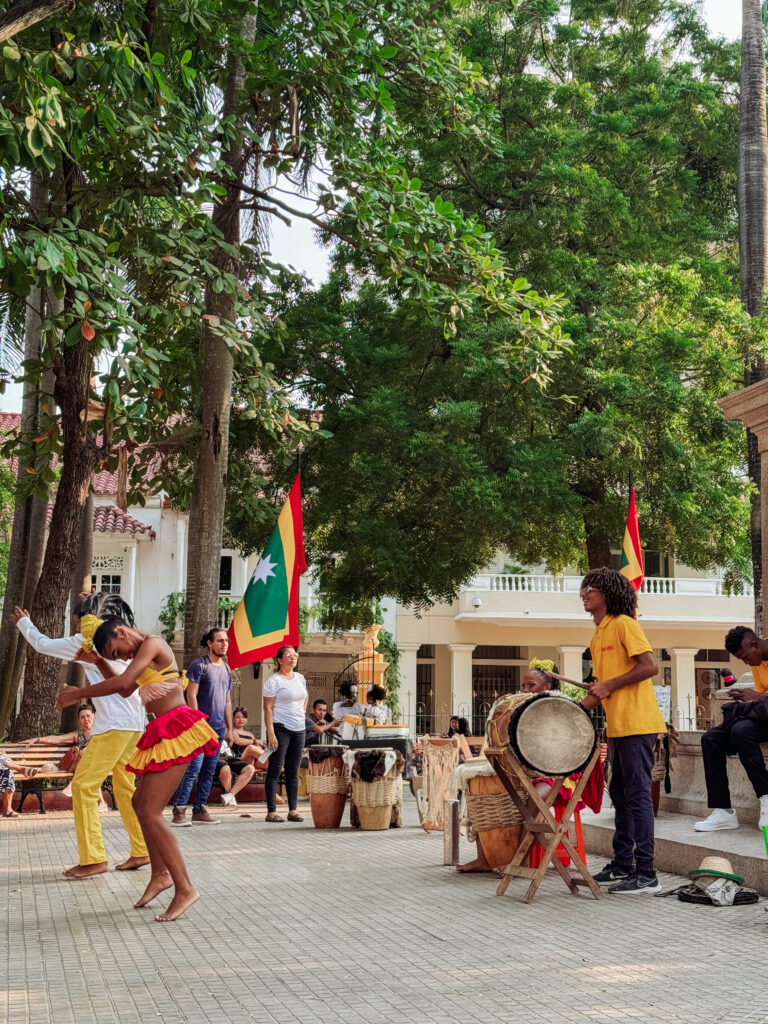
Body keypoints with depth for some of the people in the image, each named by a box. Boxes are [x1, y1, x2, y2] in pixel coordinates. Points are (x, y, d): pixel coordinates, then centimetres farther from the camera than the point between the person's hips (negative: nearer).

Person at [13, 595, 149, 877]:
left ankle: (93, 858, -6)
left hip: (114, 724, -8)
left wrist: (23, 622, 29)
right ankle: (141, 851, 17)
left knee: (83, 785, -3)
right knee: (124, 787, 16)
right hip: (136, 722, 8)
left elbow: (42, 644, 9)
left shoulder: (86, 640, -3)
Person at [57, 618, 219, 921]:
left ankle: (185, 889, -10)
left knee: (150, 813, -13)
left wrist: (78, 693, -11)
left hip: (176, 731, -11)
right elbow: (126, 690, 29)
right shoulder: (143, 653, 20)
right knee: (140, 803, 19)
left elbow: (123, 682, -20)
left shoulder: (152, 644, -10)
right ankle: (160, 874, 27)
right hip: (162, 734, 11)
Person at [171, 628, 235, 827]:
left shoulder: (226, 669, 16)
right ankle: (179, 811, -8)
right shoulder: (199, 665, -5)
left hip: (218, 728, 7)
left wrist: (229, 729, 16)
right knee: (193, 768, -11)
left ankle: (200, 811, 12)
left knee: (209, 771, 7)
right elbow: (191, 695, -10)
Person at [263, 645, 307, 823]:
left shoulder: (300, 678, 13)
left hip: (299, 728, 7)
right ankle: (271, 811, -1)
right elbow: (268, 708, -12)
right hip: (280, 728, -7)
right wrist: (270, 733, -18)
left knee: (293, 771, 8)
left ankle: (293, 810, 12)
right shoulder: (274, 680, -8)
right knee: (275, 771, -4)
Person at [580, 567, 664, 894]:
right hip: (616, 727, 10)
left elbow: (650, 666, -18)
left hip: (637, 724, -10)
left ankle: (646, 874, -6)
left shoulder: (624, 624, -8)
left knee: (637, 795, -8)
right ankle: (622, 866, 22)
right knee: (620, 794, 13)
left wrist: (609, 685, -15)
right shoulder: (597, 637, 19)